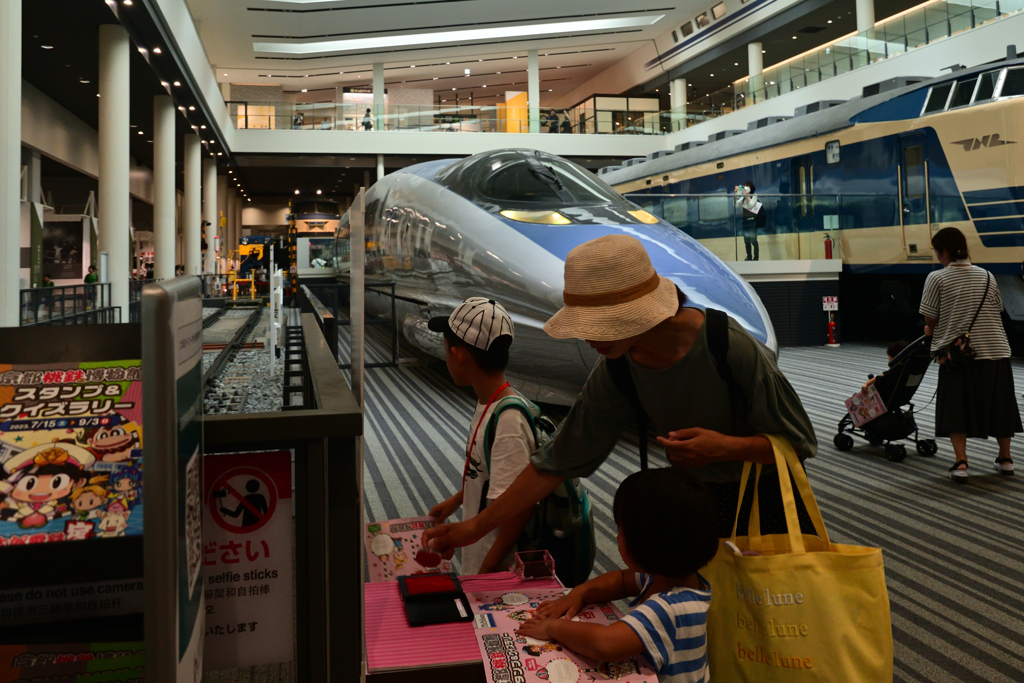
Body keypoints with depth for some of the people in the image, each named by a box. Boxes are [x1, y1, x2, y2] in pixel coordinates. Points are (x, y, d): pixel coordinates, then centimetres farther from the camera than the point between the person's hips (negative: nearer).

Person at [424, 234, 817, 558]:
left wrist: (725, 447, -35)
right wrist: (476, 527, -9)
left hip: (769, 499, -3)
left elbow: (798, 441, -16)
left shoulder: (732, 349, -28)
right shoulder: (616, 369, -13)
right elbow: (559, 459, -8)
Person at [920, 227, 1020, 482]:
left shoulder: (937, 278, -7)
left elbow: (930, 320, -6)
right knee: (998, 406, 17)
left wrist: (932, 332, 15)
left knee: (956, 409, 3)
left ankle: (961, 463, -8)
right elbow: (997, 311, 13)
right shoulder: (987, 276, 6)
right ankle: (1005, 458, 29)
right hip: (995, 352, 4)